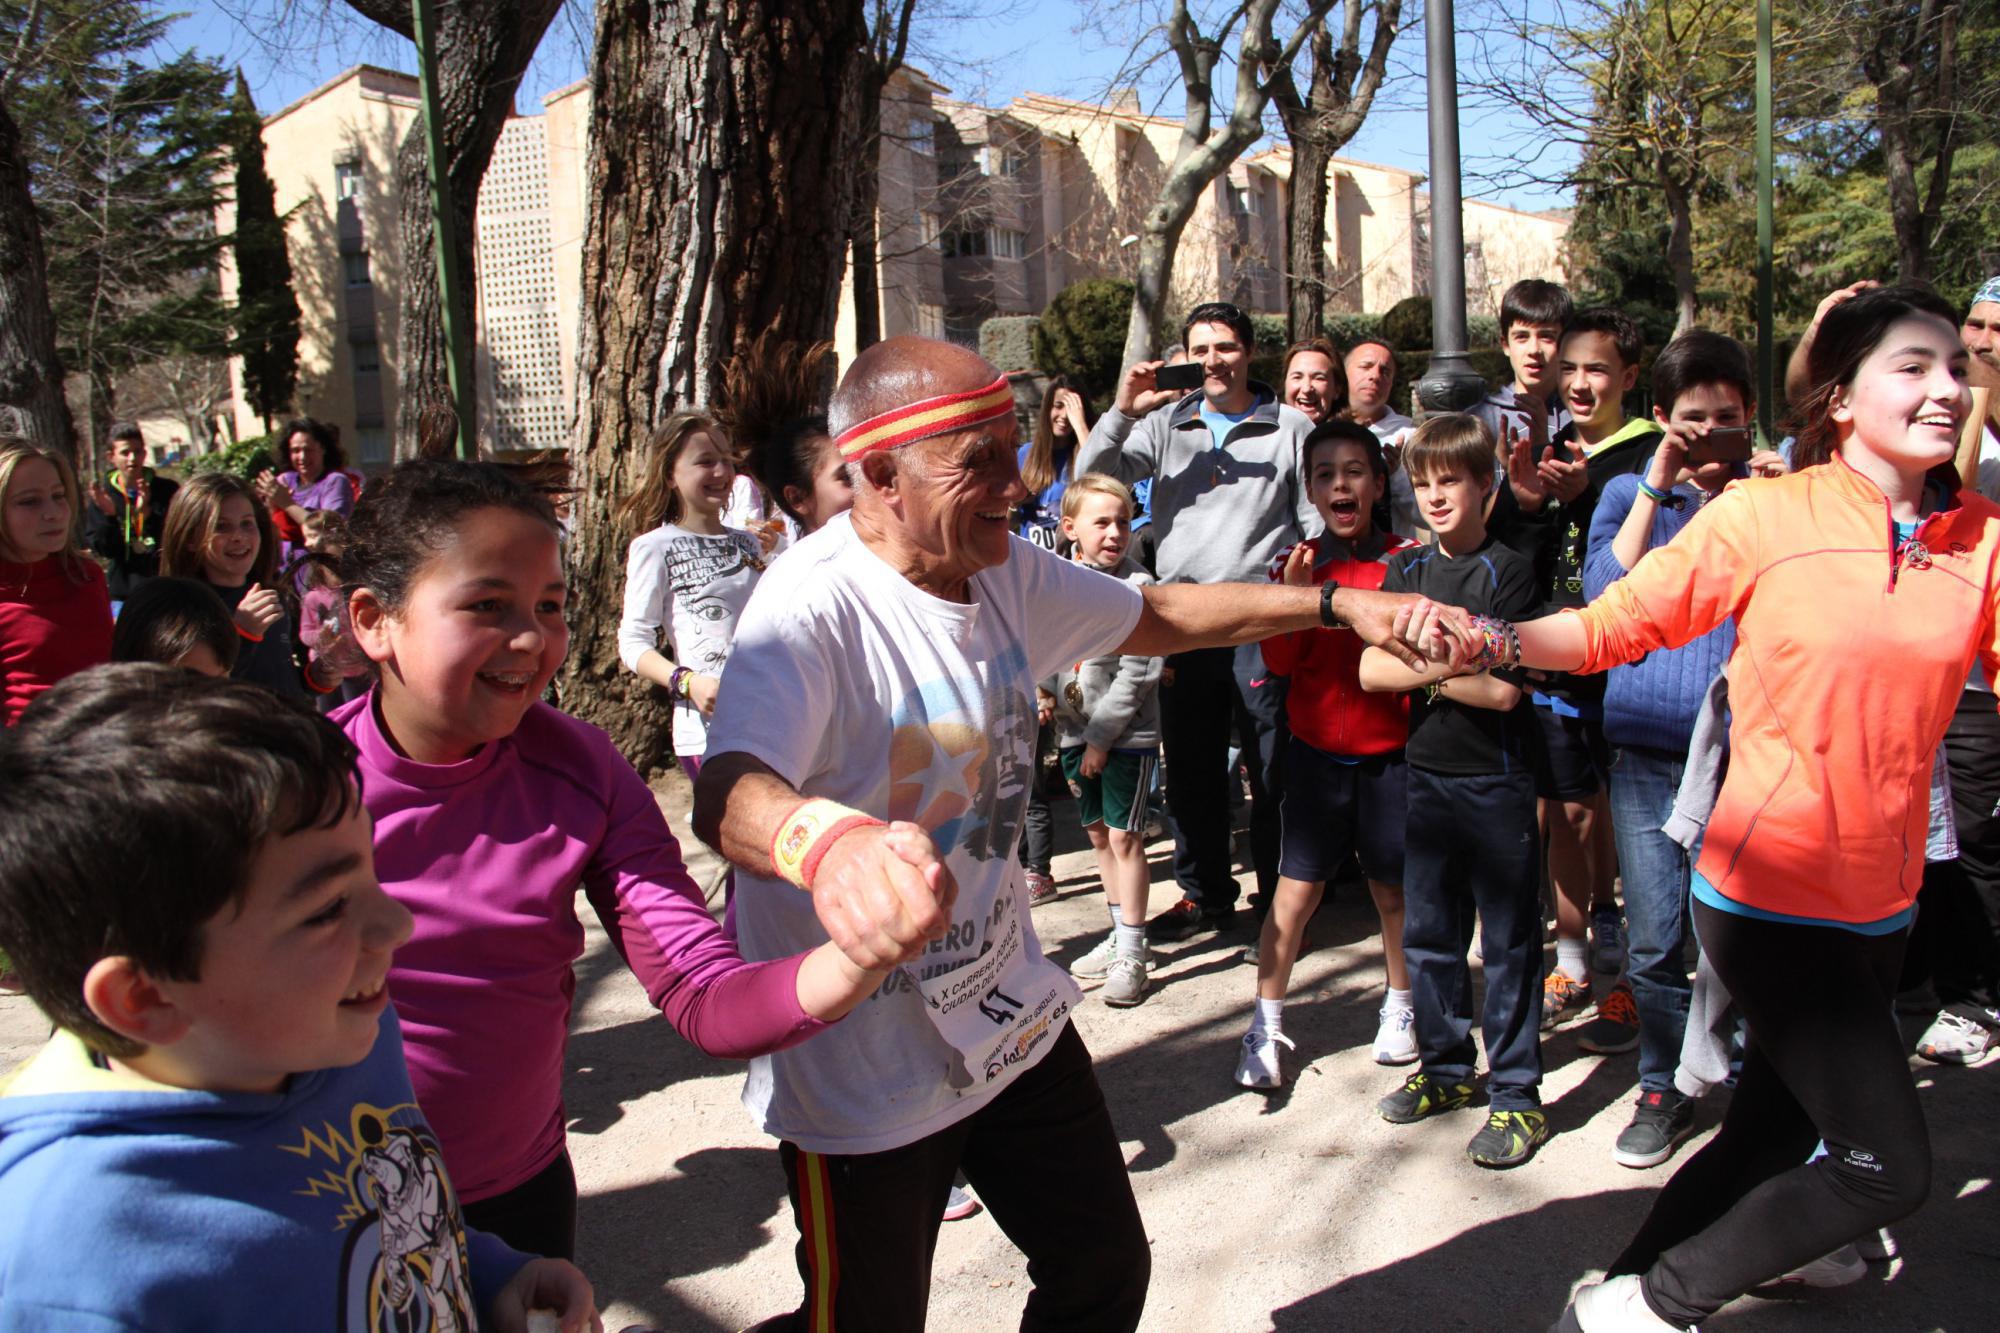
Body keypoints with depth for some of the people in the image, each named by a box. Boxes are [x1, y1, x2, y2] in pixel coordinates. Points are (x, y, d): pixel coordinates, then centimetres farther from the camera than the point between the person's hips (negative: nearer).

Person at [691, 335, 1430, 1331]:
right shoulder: (812, 608, -26)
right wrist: (824, 838, -65)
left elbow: (1155, 615, 12)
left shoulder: (1005, 573, -1)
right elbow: (726, 792, -41)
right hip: (866, 1074, -7)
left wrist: (1340, 604, 3)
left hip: (1011, 1018, 7)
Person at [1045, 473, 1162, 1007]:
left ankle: (1132, 953, 9)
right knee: (1098, 834, 15)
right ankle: (1120, 934, 31)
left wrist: (1102, 735, -15)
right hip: (1075, 733, 6)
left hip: (1126, 735, -6)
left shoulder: (1136, 587, -12)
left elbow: (1138, 672, -15)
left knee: (1124, 837, -2)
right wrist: (1043, 689, -5)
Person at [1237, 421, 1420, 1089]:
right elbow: (1279, 662, -4)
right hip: (1316, 752, 1)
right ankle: (1266, 1027, 11)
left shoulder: (1405, 560, -3)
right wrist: (1293, 596, -20)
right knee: (1296, 889, 1)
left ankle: (1400, 1004, 34)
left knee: (1393, 888, 12)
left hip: (1389, 752, 0)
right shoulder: (1298, 563, 1)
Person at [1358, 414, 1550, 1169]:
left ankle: (1515, 1093, 15)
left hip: (1497, 781, -5)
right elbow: (1372, 671, 0)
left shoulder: (1507, 574, -8)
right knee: (1427, 935, 13)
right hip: (1426, 775, 5)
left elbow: (1501, 688, -16)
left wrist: (1420, 668, -9)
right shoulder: (1406, 572, 9)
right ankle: (1445, 1066, 30)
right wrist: (1450, 665, -12)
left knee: (1508, 942, 4)